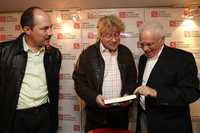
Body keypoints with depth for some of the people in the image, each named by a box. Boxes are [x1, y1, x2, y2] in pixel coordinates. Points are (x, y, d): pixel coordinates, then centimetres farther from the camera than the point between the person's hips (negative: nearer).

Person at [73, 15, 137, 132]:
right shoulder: (88, 54, -4)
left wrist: (128, 94, -6)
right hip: (96, 114, -2)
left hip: (121, 113, 3)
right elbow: (79, 81, -4)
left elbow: (132, 79, 11)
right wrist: (94, 97, -17)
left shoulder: (126, 53, 5)